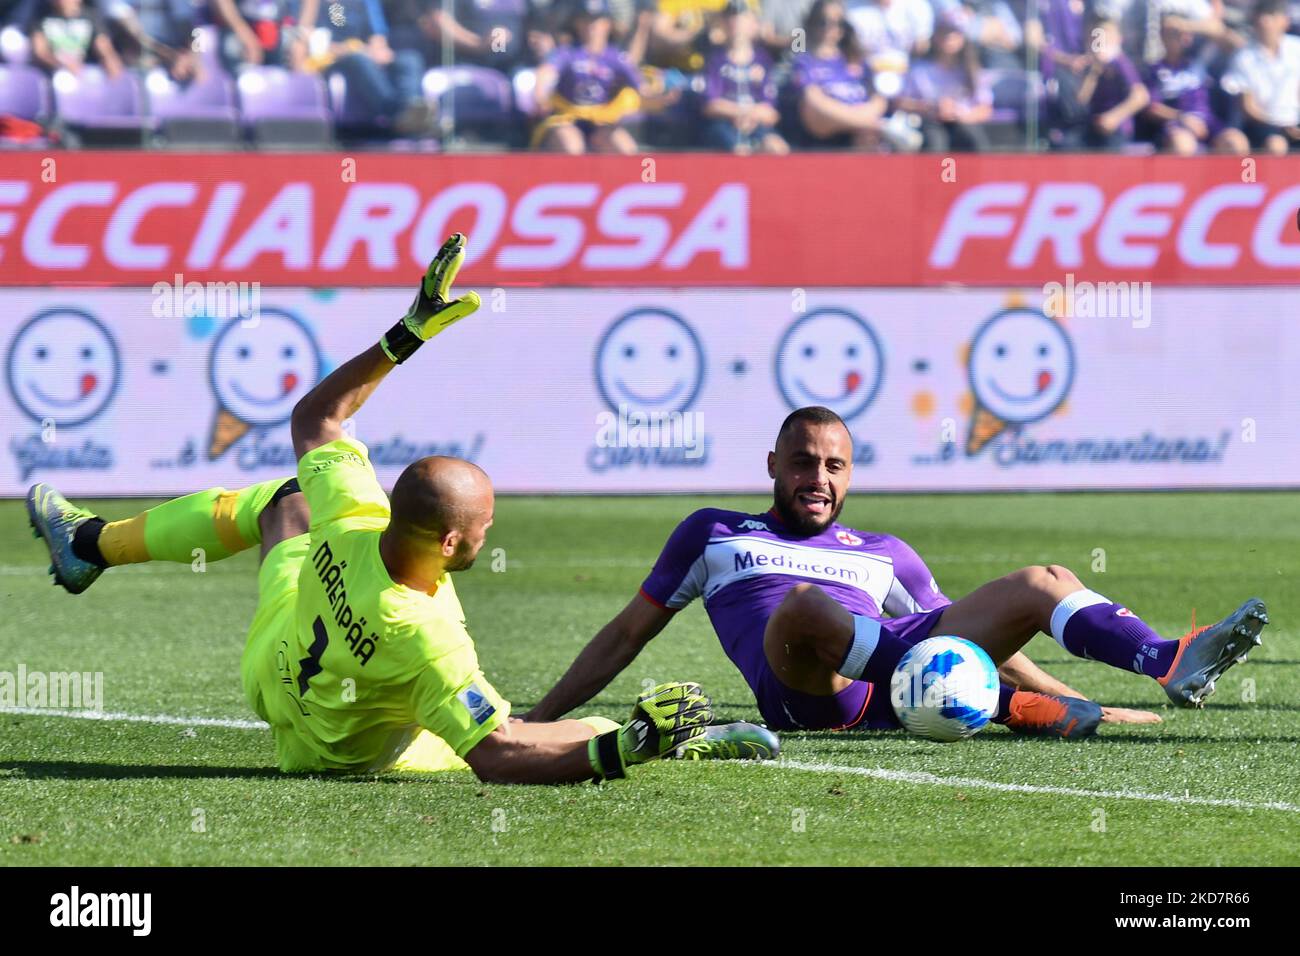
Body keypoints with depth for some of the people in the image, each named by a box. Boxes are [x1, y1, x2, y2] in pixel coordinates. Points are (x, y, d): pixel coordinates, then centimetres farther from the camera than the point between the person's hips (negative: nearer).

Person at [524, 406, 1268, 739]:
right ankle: (1011, 706, -46)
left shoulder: (884, 556, 32)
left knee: (1044, 583, -8)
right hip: (803, 693, -4)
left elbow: (972, 636, 30)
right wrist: (538, 721, 19)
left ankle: (1173, 665, -38)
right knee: (802, 605, -38)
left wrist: (1080, 707, 18)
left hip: (895, 695, 4)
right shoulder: (714, 535, 26)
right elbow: (628, 634, 28)